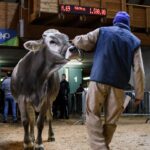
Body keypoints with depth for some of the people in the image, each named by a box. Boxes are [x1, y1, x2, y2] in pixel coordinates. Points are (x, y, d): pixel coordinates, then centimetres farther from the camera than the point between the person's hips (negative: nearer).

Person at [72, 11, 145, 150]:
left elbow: (82, 43, 7)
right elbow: (139, 70, 5)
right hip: (119, 85, 2)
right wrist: (139, 94, 6)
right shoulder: (135, 41, 13)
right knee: (111, 121, 9)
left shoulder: (102, 31, 10)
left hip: (99, 80, -1)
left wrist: (75, 39, 31)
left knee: (93, 116, 2)